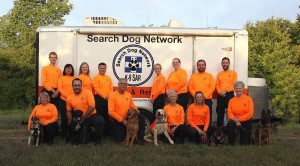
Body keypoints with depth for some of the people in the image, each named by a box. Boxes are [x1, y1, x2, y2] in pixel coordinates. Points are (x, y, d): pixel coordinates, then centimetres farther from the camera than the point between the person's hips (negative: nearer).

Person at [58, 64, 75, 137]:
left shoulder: (74, 79, 14)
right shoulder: (61, 78, 10)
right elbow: (60, 89, -1)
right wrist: (68, 96, -13)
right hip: (64, 100, -1)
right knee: (64, 117, 0)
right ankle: (63, 133, 6)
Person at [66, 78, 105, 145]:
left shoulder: (87, 93, -6)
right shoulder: (69, 98, 4)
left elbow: (92, 107, -14)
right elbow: (69, 112, 16)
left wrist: (83, 118, -13)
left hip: (92, 116, -3)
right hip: (81, 120, 3)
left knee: (100, 120, -37)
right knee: (83, 139, -12)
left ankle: (97, 139, -14)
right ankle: (89, 133, 25)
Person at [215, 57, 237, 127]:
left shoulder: (233, 73, 4)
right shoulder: (219, 74, 15)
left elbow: (234, 85, -5)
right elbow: (217, 85, 9)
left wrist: (226, 91, -14)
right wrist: (220, 92, -9)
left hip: (230, 95, -3)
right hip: (220, 96, 3)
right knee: (220, 112, 5)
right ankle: (219, 128, 11)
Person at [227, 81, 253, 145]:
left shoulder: (248, 99, -2)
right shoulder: (231, 100, 5)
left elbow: (250, 113, -9)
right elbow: (229, 113, -2)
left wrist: (239, 119, -16)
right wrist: (235, 120, -21)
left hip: (246, 121, -1)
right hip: (235, 120, 1)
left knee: (245, 142, -3)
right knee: (230, 124, -35)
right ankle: (231, 143, -23)